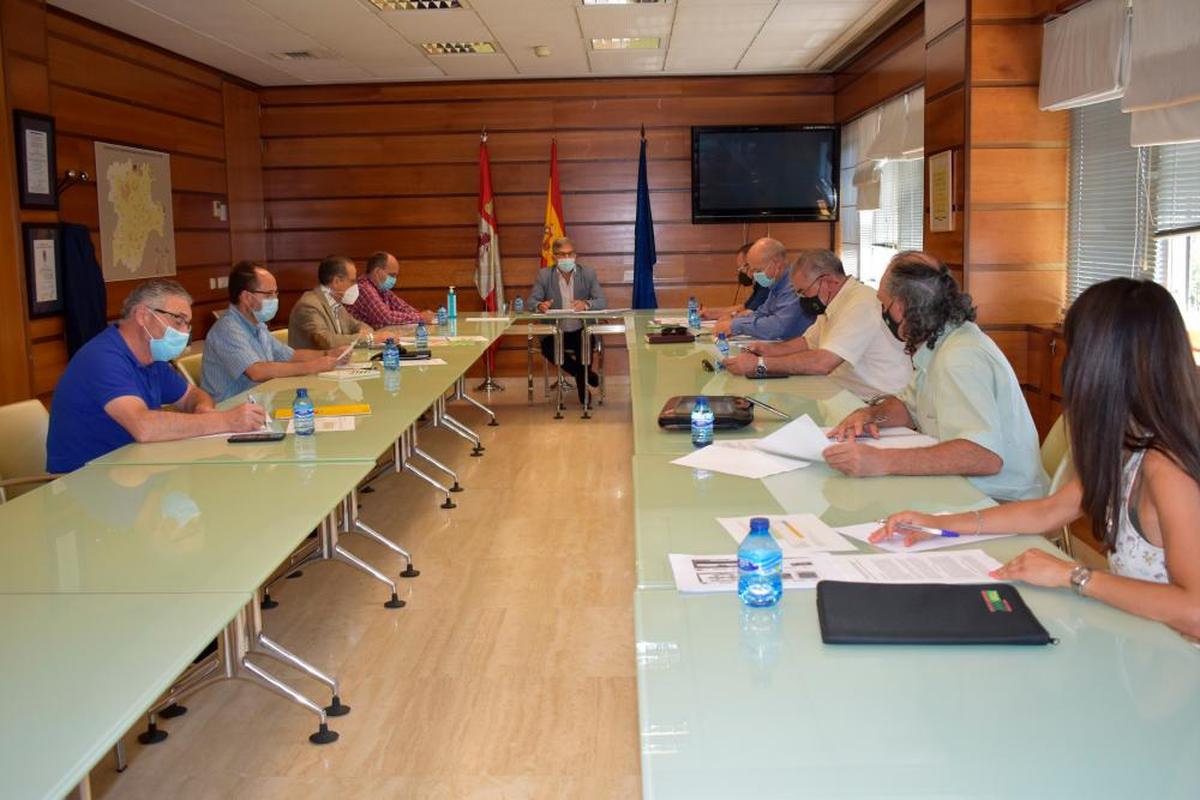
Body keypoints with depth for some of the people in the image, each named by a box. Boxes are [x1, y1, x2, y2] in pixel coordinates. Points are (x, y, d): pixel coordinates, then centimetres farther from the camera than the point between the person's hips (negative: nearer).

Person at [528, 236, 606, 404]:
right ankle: (584, 373, -1)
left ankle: (581, 379, -1)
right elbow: (532, 301, -3)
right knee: (547, 348, -28)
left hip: (581, 331, -1)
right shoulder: (544, 275, 3)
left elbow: (601, 302, -5)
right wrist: (540, 305, -28)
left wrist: (586, 304, -28)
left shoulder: (588, 273, 3)